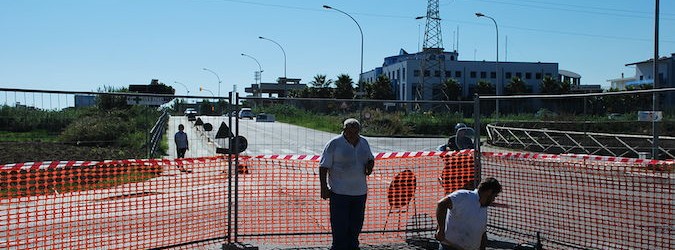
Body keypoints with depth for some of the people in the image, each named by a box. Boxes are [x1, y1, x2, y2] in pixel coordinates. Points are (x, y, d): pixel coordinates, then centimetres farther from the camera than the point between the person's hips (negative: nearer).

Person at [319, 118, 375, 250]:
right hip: (339, 193, -5)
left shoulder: (363, 142, 9)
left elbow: (370, 159, 23)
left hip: (360, 191, 6)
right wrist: (324, 188, -14)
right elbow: (323, 167, -8)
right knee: (340, 225, -4)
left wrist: (370, 165, -1)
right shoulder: (334, 144, -9)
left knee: (356, 224, 12)